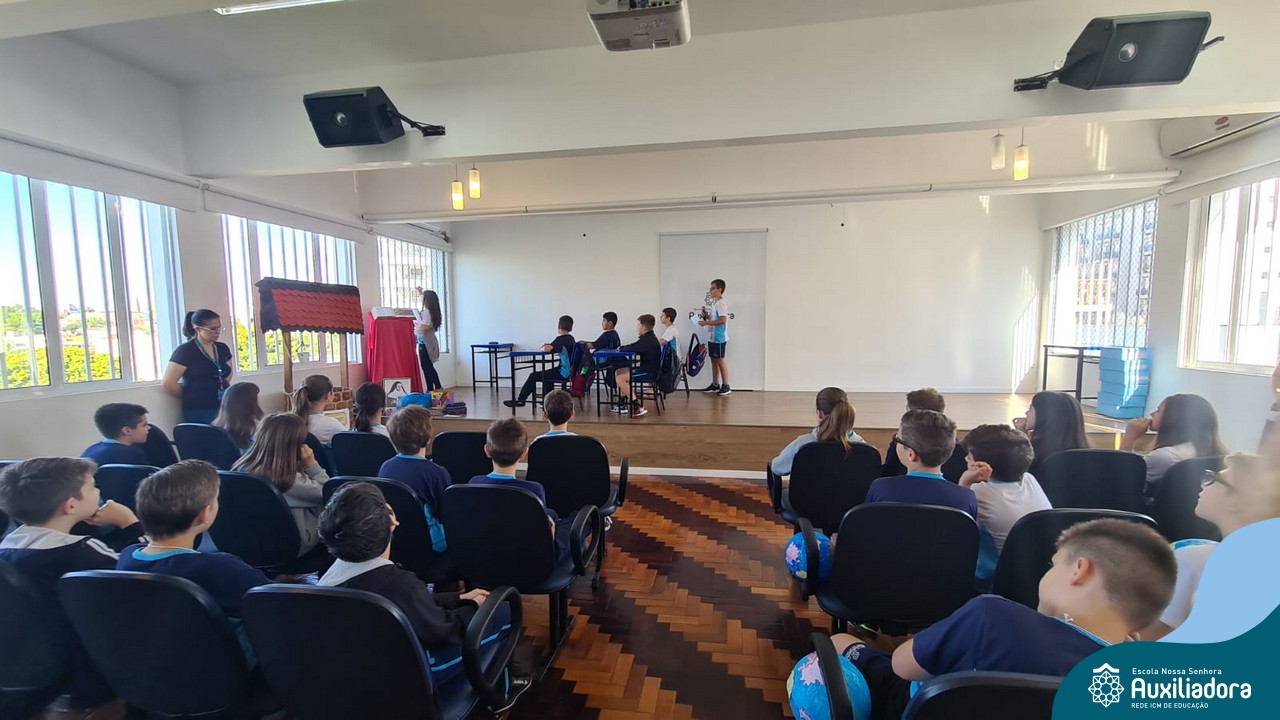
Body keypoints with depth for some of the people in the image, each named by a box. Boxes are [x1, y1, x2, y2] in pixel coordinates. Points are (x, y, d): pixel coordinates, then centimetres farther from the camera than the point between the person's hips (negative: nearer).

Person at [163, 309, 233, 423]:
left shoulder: (222, 348, 10)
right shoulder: (185, 351, -7)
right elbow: (167, 383, -11)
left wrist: (222, 387, 13)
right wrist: (191, 396, 1)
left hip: (224, 408, 5)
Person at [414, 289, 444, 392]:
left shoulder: (427, 311, -14)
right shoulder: (432, 311, 13)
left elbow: (425, 327, -24)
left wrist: (415, 326, -7)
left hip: (425, 342, -9)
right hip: (427, 341, 9)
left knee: (427, 366, -6)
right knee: (427, 366, 11)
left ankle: (438, 387, -7)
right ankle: (430, 389, 14)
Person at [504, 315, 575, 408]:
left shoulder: (561, 339, -17)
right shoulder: (571, 338, 10)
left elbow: (547, 349, -28)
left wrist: (543, 347, -6)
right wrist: (548, 346, 1)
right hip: (569, 371, 9)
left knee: (533, 376, 1)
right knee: (546, 373, 34)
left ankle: (520, 400, 12)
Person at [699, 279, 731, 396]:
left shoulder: (721, 303, -15)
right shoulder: (713, 303, 14)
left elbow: (722, 320, -25)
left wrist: (706, 322, -23)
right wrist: (706, 316, 4)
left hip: (719, 338, -9)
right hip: (712, 337, 9)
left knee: (720, 360, -3)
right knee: (714, 360, 12)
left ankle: (726, 386, 5)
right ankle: (715, 384, 19)